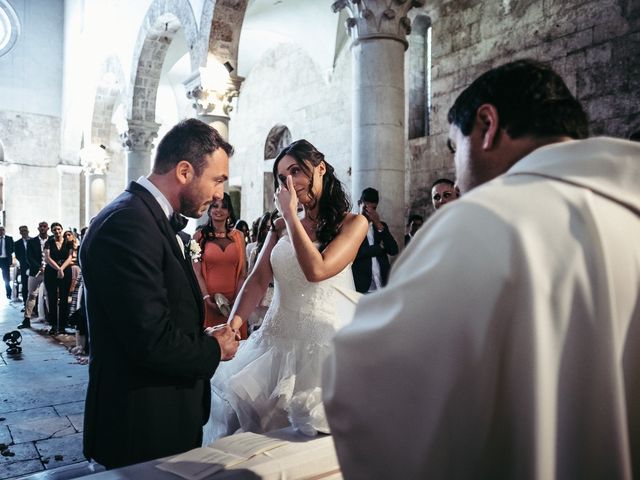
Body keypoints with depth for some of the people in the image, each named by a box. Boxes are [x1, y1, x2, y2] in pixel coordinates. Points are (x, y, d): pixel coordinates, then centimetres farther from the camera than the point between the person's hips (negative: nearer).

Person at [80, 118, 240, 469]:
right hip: (144, 428, -9)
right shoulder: (127, 223, -24)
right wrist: (215, 349, -11)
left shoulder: (148, 217, 8)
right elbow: (152, 341, -27)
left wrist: (202, 335, 0)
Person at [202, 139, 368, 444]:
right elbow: (258, 280, 2)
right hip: (276, 338, 4)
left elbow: (316, 270, -17)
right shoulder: (280, 227, 13)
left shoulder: (353, 223, -2)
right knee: (230, 403, -7)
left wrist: (290, 214, -9)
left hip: (323, 340, -4)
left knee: (309, 428, -11)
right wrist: (233, 325, -14)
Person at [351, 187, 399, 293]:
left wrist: (379, 225, -5)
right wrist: (380, 247, -2)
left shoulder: (381, 226, 16)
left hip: (382, 286, 4)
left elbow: (394, 250, 3)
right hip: (361, 287, -4)